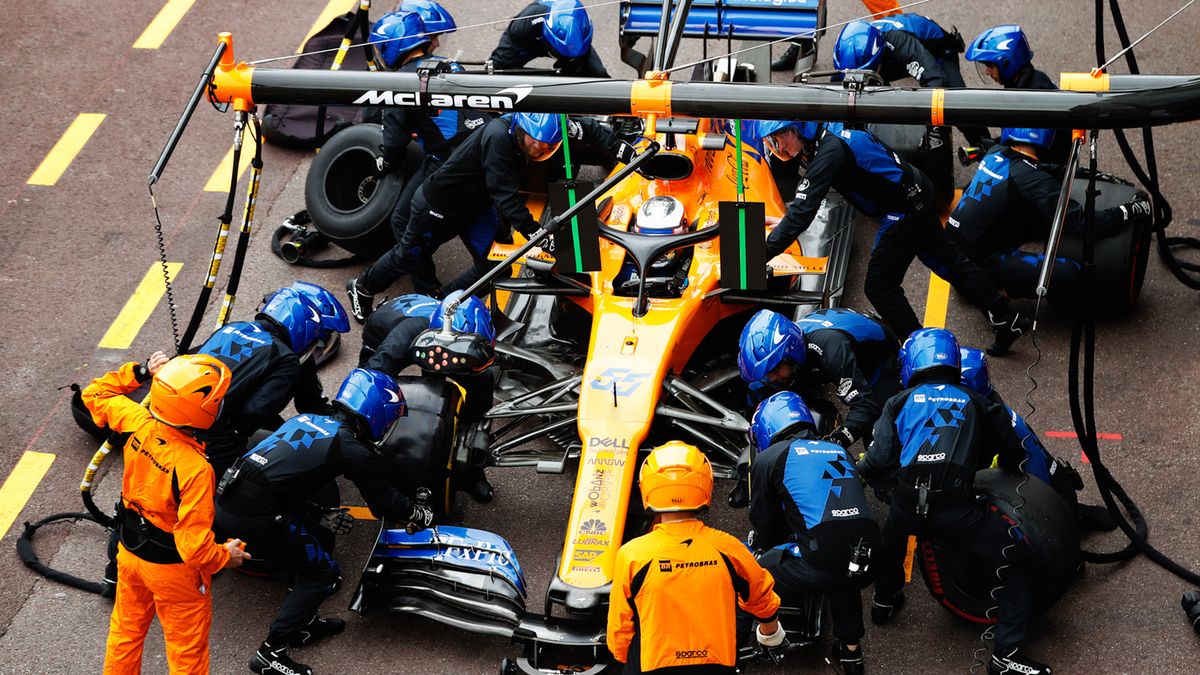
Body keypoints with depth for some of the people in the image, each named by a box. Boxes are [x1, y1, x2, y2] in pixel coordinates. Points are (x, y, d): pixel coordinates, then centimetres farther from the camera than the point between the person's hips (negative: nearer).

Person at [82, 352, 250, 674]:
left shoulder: (138, 422, -20)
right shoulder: (194, 469, -37)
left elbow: (95, 395, 2)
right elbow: (194, 546, -34)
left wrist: (139, 372, -3)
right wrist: (225, 556, -15)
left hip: (130, 550, 6)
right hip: (173, 568, -6)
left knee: (126, 628, 29)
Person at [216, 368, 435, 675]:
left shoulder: (307, 419, 19)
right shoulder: (353, 448, -2)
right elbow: (384, 502, 6)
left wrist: (320, 516, 27)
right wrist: (419, 514, 24)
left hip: (227, 499, 8)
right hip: (255, 513, -8)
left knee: (318, 543, 24)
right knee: (324, 574, 7)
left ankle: (303, 624, 36)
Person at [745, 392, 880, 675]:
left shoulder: (768, 458, 9)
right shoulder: (840, 451, 26)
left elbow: (764, 522, 19)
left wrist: (760, 545, 44)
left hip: (820, 564, -6)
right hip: (867, 565, 6)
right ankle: (851, 651, 44)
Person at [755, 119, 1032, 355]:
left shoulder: (829, 151, -26)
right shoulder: (828, 131, 2)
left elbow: (802, 212, -32)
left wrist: (761, 255, -31)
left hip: (904, 210, -10)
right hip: (916, 194, 10)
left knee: (879, 287, -1)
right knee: (948, 259, 21)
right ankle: (1008, 321, 31)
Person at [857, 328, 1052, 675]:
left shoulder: (899, 403, 17)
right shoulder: (976, 404, 19)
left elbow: (880, 461, 7)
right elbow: (1012, 454, 20)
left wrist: (856, 470, 29)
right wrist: (1006, 473, 43)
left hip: (908, 507, 3)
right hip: (957, 513, -3)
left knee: (893, 529, 40)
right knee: (1020, 562, 9)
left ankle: (885, 600, 54)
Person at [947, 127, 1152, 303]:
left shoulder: (994, 154, 2)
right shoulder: (1033, 180, -21)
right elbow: (1081, 222, -22)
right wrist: (1131, 210, -13)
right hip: (980, 261, -9)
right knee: (1069, 275, -18)